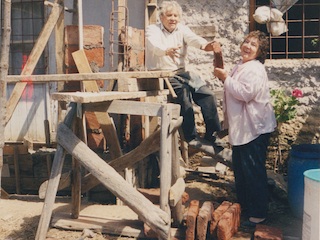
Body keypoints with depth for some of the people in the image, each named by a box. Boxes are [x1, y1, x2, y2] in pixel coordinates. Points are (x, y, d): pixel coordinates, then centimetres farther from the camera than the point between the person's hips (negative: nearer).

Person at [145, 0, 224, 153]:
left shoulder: (182, 29, 10)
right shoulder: (152, 30, -2)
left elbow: (193, 38, -13)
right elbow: (155, 46, -25)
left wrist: (204, 45, -37)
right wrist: (167, 51, -49)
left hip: (181, 72, 5)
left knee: (207, 94, -12)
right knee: (183, 91, -31)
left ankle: (213, 135, -4)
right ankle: (191, 137, -25)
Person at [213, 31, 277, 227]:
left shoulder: (255, 69, -16)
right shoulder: (242, 66, 16)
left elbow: (245, 93, -27)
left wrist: (226, 78, -19)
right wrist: (224, 76, 10)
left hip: (254, 129, -11)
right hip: (242, 128, 11)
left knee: (254, 172, -3)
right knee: (241, 169, 19)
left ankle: (259, 214, 9)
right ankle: (244, 205, 34)